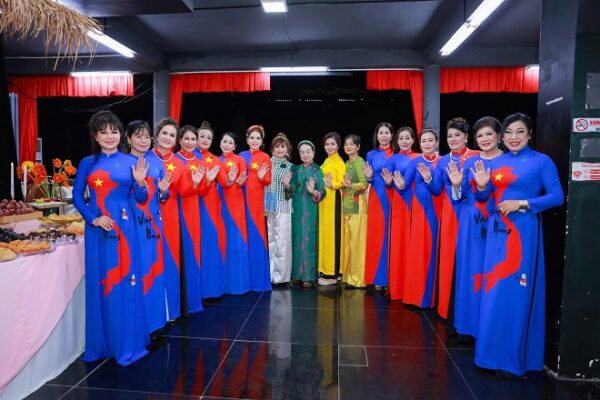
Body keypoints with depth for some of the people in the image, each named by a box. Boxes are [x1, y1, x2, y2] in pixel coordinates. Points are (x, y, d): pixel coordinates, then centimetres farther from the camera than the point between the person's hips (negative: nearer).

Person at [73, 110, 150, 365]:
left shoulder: (131, 162, 5)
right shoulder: (87, 163, 7)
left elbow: (141, 199, 4)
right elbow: (77, 196, 6)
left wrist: (140, 182, -15)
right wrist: (93, 219, -8)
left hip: (123, 228, -1)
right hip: (97, 229, 1)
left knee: (124, 281, 3)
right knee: (99, 282, 7)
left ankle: (126, 343, 16)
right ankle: (101, 343, 21)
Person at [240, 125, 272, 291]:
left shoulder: (265, 157, 2)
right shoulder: (241, 156, 10)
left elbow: (268, 181, -1)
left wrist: (261, 177, -19)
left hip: (256, 199, -3)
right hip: (242, 198, 3)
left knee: (256, 234, -1)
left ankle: (258, 277, 9)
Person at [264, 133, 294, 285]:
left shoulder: (290, 167, 8)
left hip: (284, 207, -1)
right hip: (268, 206, 1)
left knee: (282, 241, -3)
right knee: (270, 240, 7)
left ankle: (281, 275, 7)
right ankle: (271, 273, 18)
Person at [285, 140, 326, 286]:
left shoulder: (317, 170, -1)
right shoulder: (296, 169, 11)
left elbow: (322, 192, -9)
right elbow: (292, 191, 9)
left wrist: (313, 191, -28)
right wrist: (287, 185, -11)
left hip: (310, 210, -4)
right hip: (297, 209, 4)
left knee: (308, 240, -4)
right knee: (297, 239, 6)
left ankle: (309, 275, 3)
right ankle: (297, 273, 15)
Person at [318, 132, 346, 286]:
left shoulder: (339, 162, -9)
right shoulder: (326, 161, 16)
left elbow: (342, 182, -17)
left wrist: (331, 184, -29)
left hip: (333, 200, -9)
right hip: (324, 200, 9)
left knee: (332, 234, -6)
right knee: (324, 232, 10)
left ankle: (332, 274, 1)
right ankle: (325, 269, 18)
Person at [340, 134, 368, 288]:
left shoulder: (359, 162, -8)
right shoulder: (347, 163, 16)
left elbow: (365, 184, -18)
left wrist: (351, 185, -31)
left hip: (357, 206, -8)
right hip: (346, 206, 8)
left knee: (357, 241, -4)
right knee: (347, 241, 11)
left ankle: (358, 278, 3)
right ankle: (348, 275, 20)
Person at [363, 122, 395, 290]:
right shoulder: (371, 155, 8)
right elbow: (369, 179, 10)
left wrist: (392, 181, -12)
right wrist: (368, 177, -12)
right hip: (377, 199, 0)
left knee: (391, 235, 0)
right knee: (376, 236, 0)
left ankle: (390, 277, 9)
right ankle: (378, 277, 8)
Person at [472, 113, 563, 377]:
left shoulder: (541, 161, -3)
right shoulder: (496, 162, 11)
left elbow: (557, 197, -8)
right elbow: (483, 198, 13)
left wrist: (522, 203, -17)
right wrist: (481, 185, -7)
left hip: (523, 231, -5)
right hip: (497, 230, 5)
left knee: (516, 291, -2)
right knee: (493, 288, 8)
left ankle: (512, 356, 11)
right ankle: (494, 348, 22)